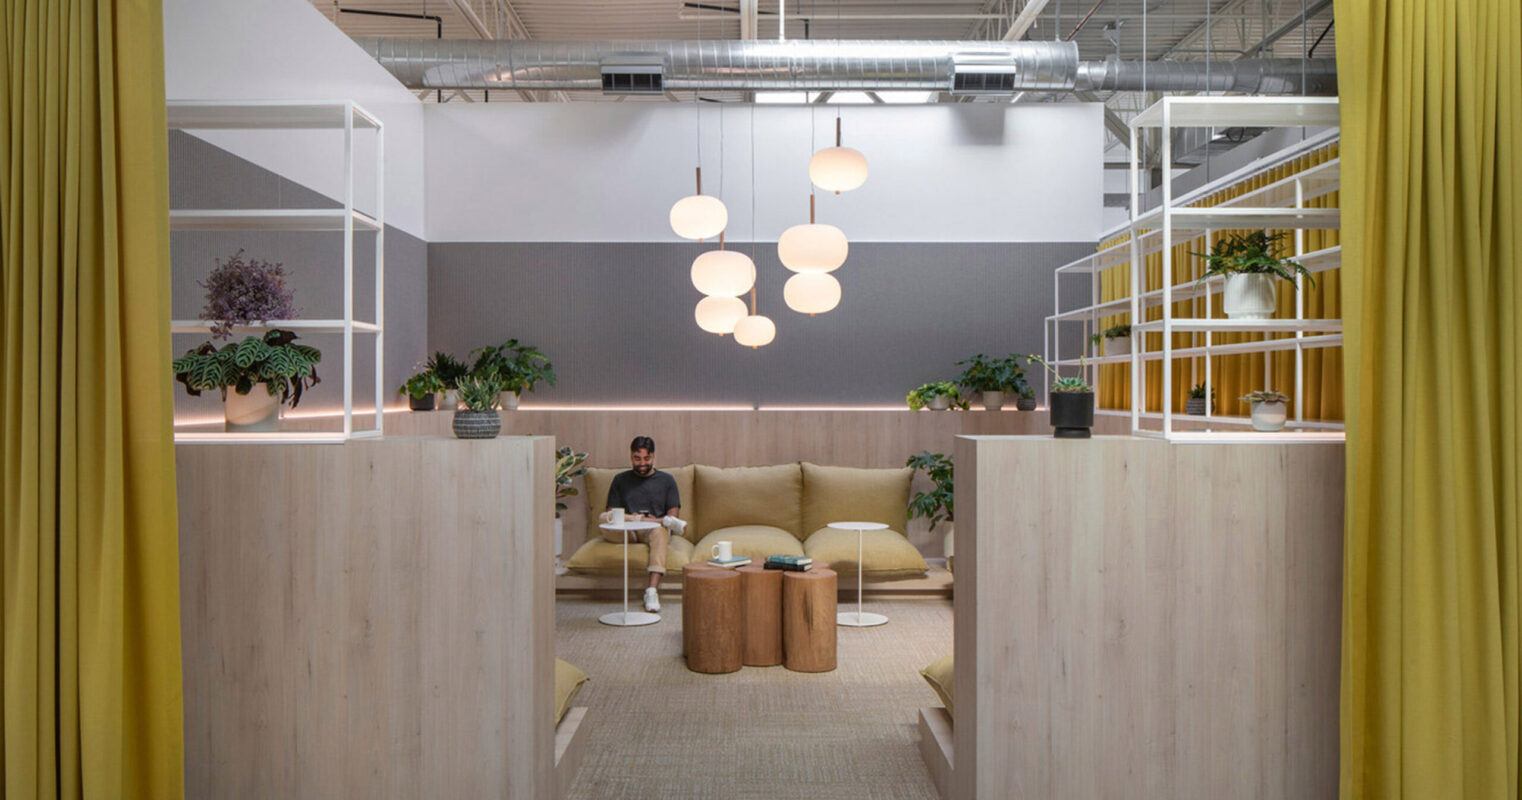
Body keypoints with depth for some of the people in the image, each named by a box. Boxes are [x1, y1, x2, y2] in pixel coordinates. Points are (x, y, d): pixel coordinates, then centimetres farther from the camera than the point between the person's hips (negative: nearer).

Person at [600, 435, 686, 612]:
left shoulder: (666, 480, 16)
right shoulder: (621, 480, 19)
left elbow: (674, 511, 7)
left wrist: (658, 520, -14)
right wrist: (629, 518, -13)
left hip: (653, 531, -1)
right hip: (625, 532, 1)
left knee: (660, 530, -39)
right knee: (604, 517, -32)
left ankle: (652, 591, -47)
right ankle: (666, 521, -30)